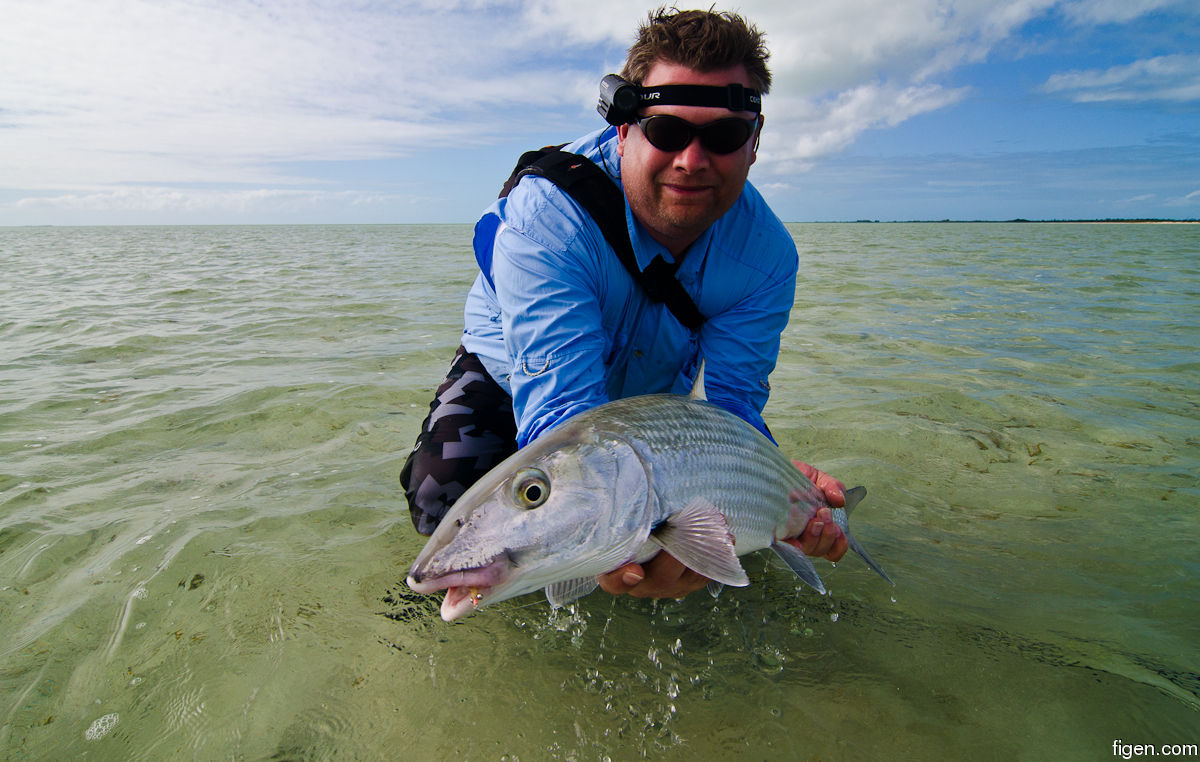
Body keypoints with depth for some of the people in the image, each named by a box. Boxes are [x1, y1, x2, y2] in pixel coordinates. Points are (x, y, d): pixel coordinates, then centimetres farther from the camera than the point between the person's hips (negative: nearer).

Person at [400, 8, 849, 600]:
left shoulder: (767, 253, -25)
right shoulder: (545, 218, -39)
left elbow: (734, 401, -25)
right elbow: (560, 401, -46)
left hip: (650, 396, 4)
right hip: (510, 378, -3)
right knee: (448, 500, -22)